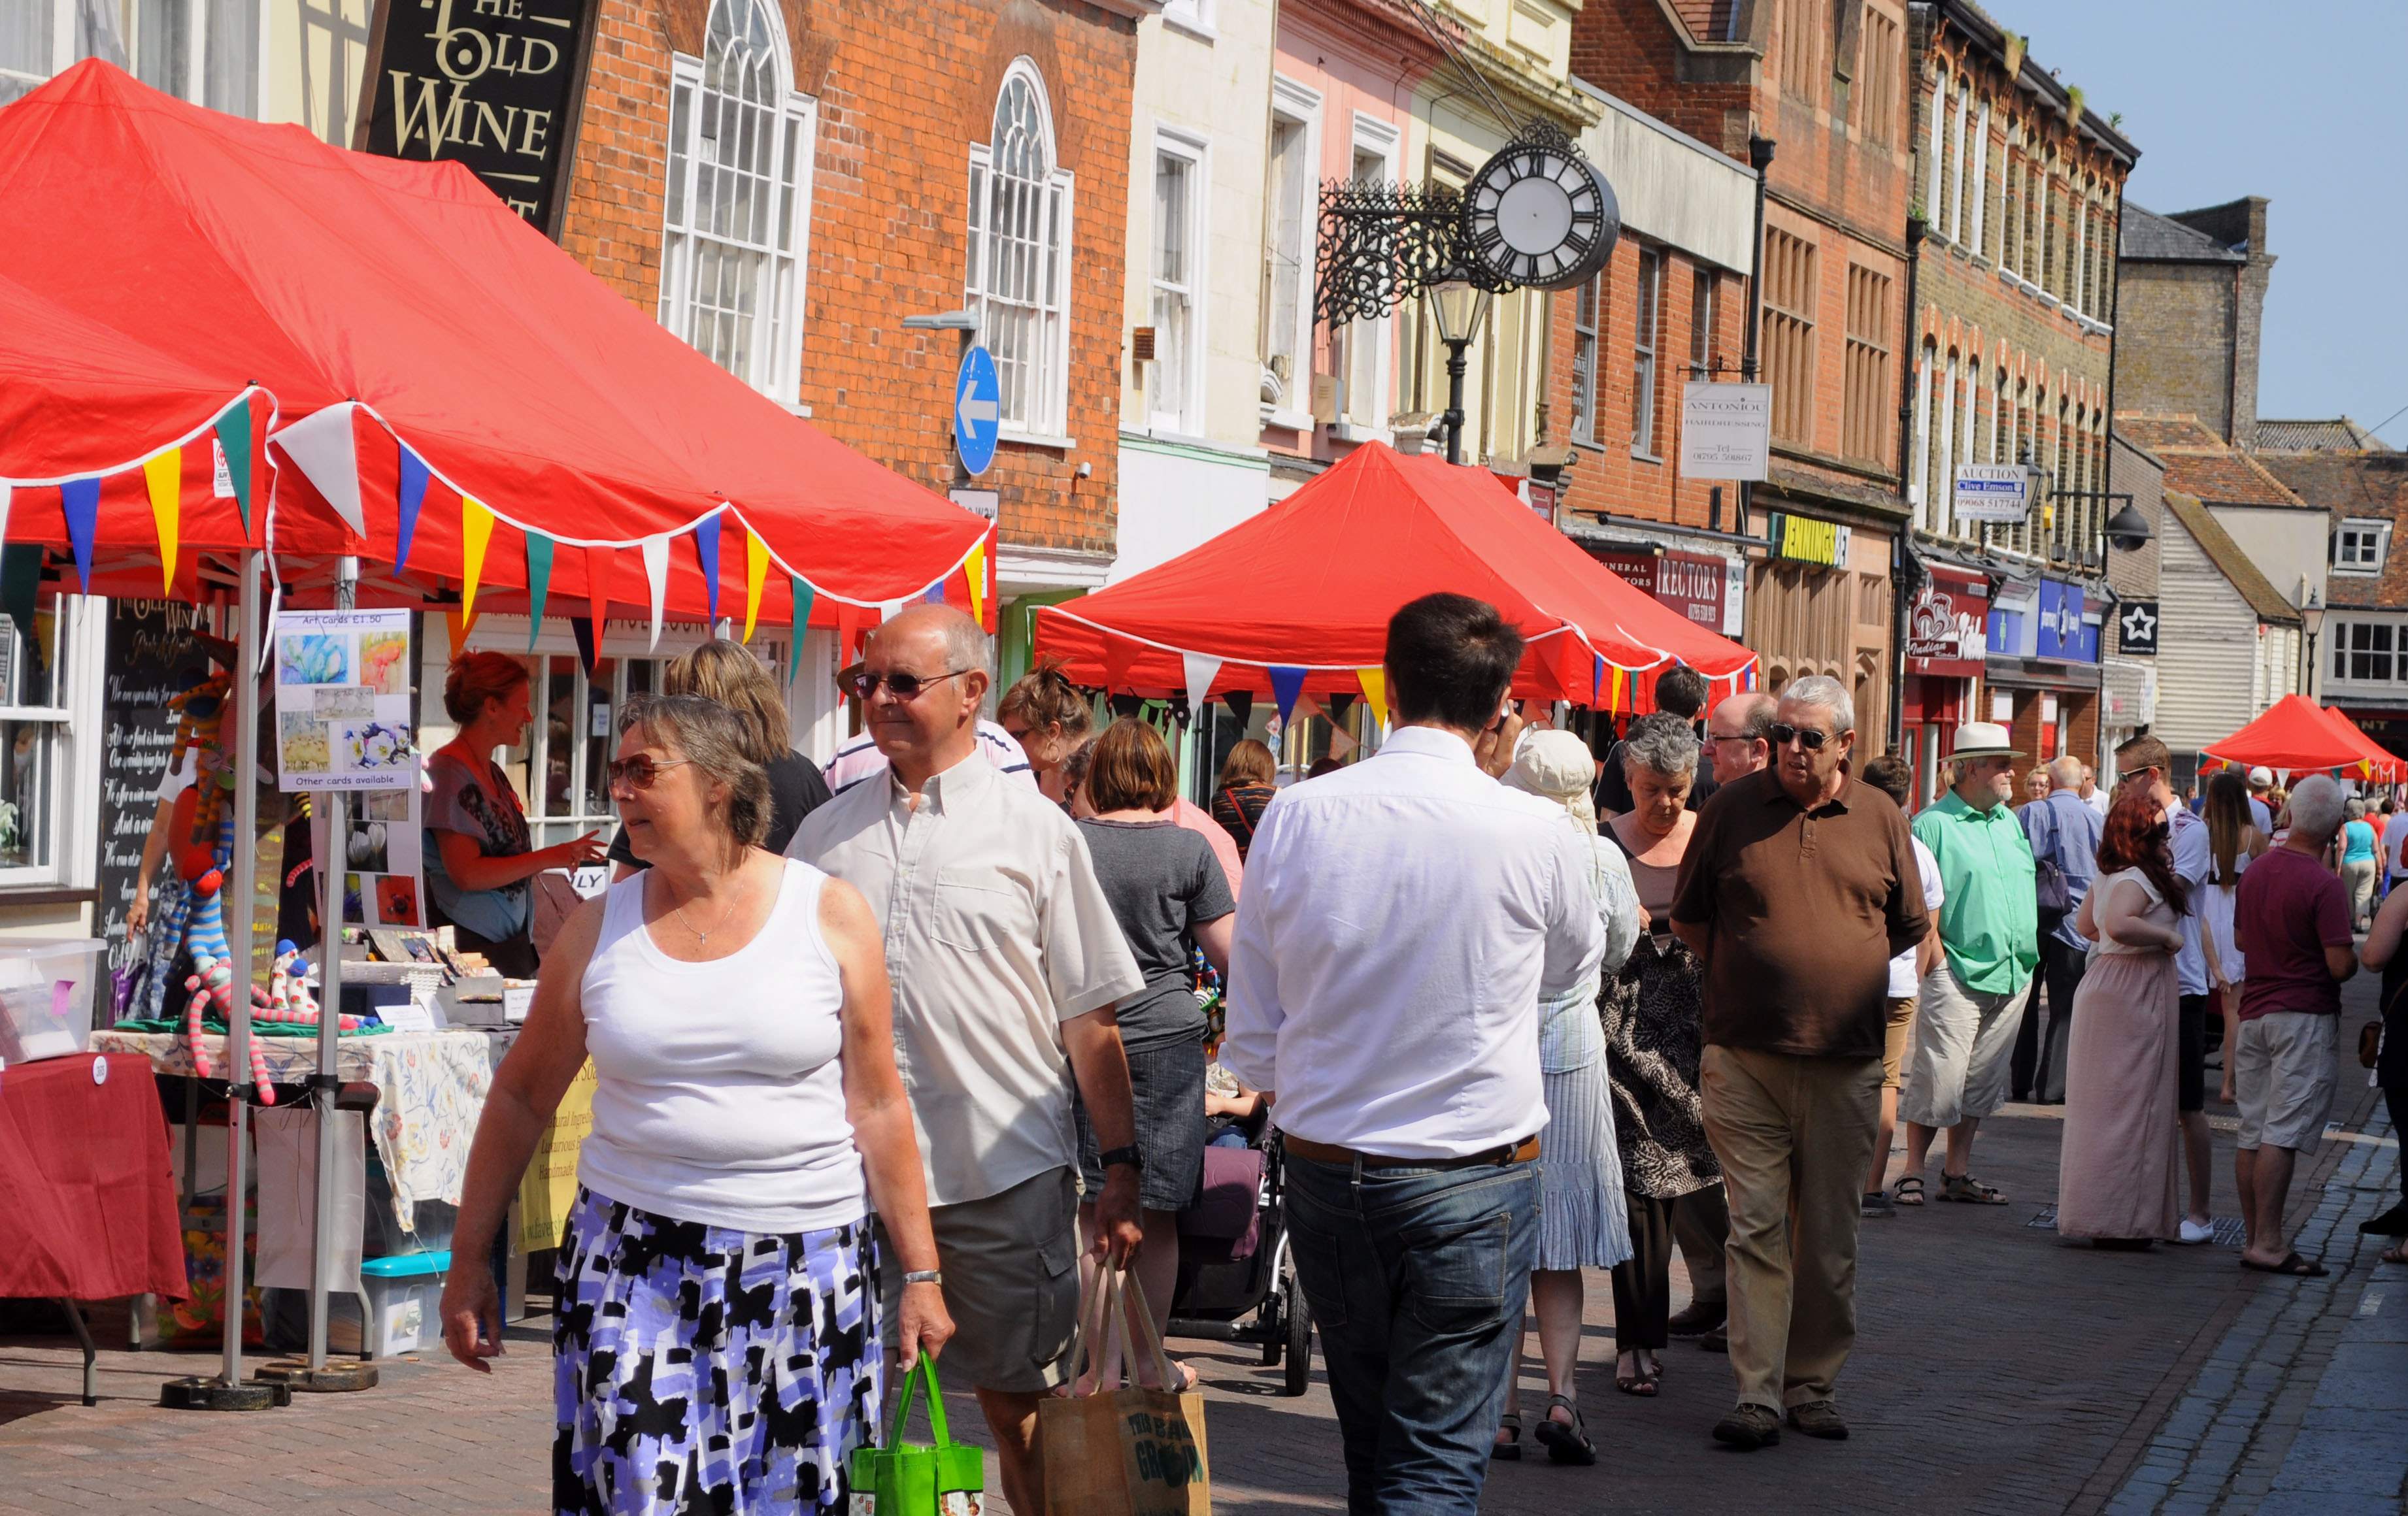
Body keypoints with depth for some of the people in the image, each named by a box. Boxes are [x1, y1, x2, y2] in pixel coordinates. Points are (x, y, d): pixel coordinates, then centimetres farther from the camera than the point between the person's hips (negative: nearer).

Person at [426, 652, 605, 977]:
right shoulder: (450, 773, -11)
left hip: (510, 939, 9)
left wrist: (565, 853, 10)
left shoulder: (493, 774, 16)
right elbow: (466, 873, -18)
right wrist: (548, 858, -15)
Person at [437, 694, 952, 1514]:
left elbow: (879, 1108, 1)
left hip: (803, 1270, -1)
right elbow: (522, 1095, 12)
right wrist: (468, 1260, 10)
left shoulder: (829, 913, 0)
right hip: (633, 1267, 1)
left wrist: (919, 1274, -1)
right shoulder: (599, 926, 5)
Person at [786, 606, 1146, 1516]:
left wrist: (1120, 1167, -2)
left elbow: (1089, 1016, 2)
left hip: (1007, 1169, -2)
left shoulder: (1036, 831, 3)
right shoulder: (826, 834, 11)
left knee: (1018, 1403, 7)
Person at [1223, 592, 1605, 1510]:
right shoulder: (1534, 834, -13)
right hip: (1474, 1185, -4)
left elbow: (1253, 1033, 2)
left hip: (1324, 1176, 4)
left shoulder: (1294, 819, -5)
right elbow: (1575, 965, 11)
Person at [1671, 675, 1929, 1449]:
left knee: (1829, 1235, 7)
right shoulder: (1732, 808, 3)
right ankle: (1757, 1395, -4)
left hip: (1844, 1064, 1)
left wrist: (1846, 968, 10)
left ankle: (1814, 1384, 16)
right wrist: (1745, 974, 7)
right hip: (1745, 1058, -1)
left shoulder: (1879, 818, 6)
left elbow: (1910, 924, 16)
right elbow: (1688, 917, 12)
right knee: (1756, 1226, -5)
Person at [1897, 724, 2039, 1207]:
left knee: (1981, 1081, 10)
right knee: (1938, 1077, -8)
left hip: (2011, 974, 7)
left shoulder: (2009, 822, 16)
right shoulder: (1933, 823, -7)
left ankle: (1958, 1172, 16)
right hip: (1957, 973, -7)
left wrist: (2026, 955, 18)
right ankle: (1913, 1171, 2)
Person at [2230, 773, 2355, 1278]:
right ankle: (2268, 1243, -11)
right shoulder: (2323, 885, -16)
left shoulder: (2255, 871, 7)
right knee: (2284, 1134, -9)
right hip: (2305, 1015, -7)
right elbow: (2340, 965, -18)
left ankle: (2255, 1237, 14)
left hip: (2255, 1011, 7)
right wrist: (2353, 960, 3)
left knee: (2253, 1133, 9)